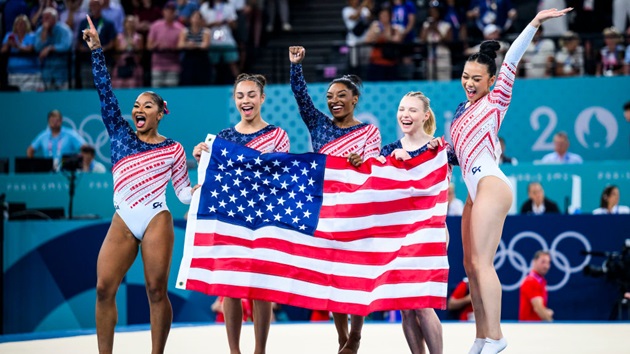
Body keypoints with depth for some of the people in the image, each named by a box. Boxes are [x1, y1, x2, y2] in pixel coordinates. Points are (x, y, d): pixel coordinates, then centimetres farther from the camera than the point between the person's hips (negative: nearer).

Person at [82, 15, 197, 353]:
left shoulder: (173, 149, 8)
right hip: (122, 221, 2)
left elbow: (184, 193, 9)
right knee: (104, 288, -7)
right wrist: (96, 51, 3)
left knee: (156, 290, -5)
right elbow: (105, 93, 8)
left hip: (156, 220, -2)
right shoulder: (120, 134, 13)